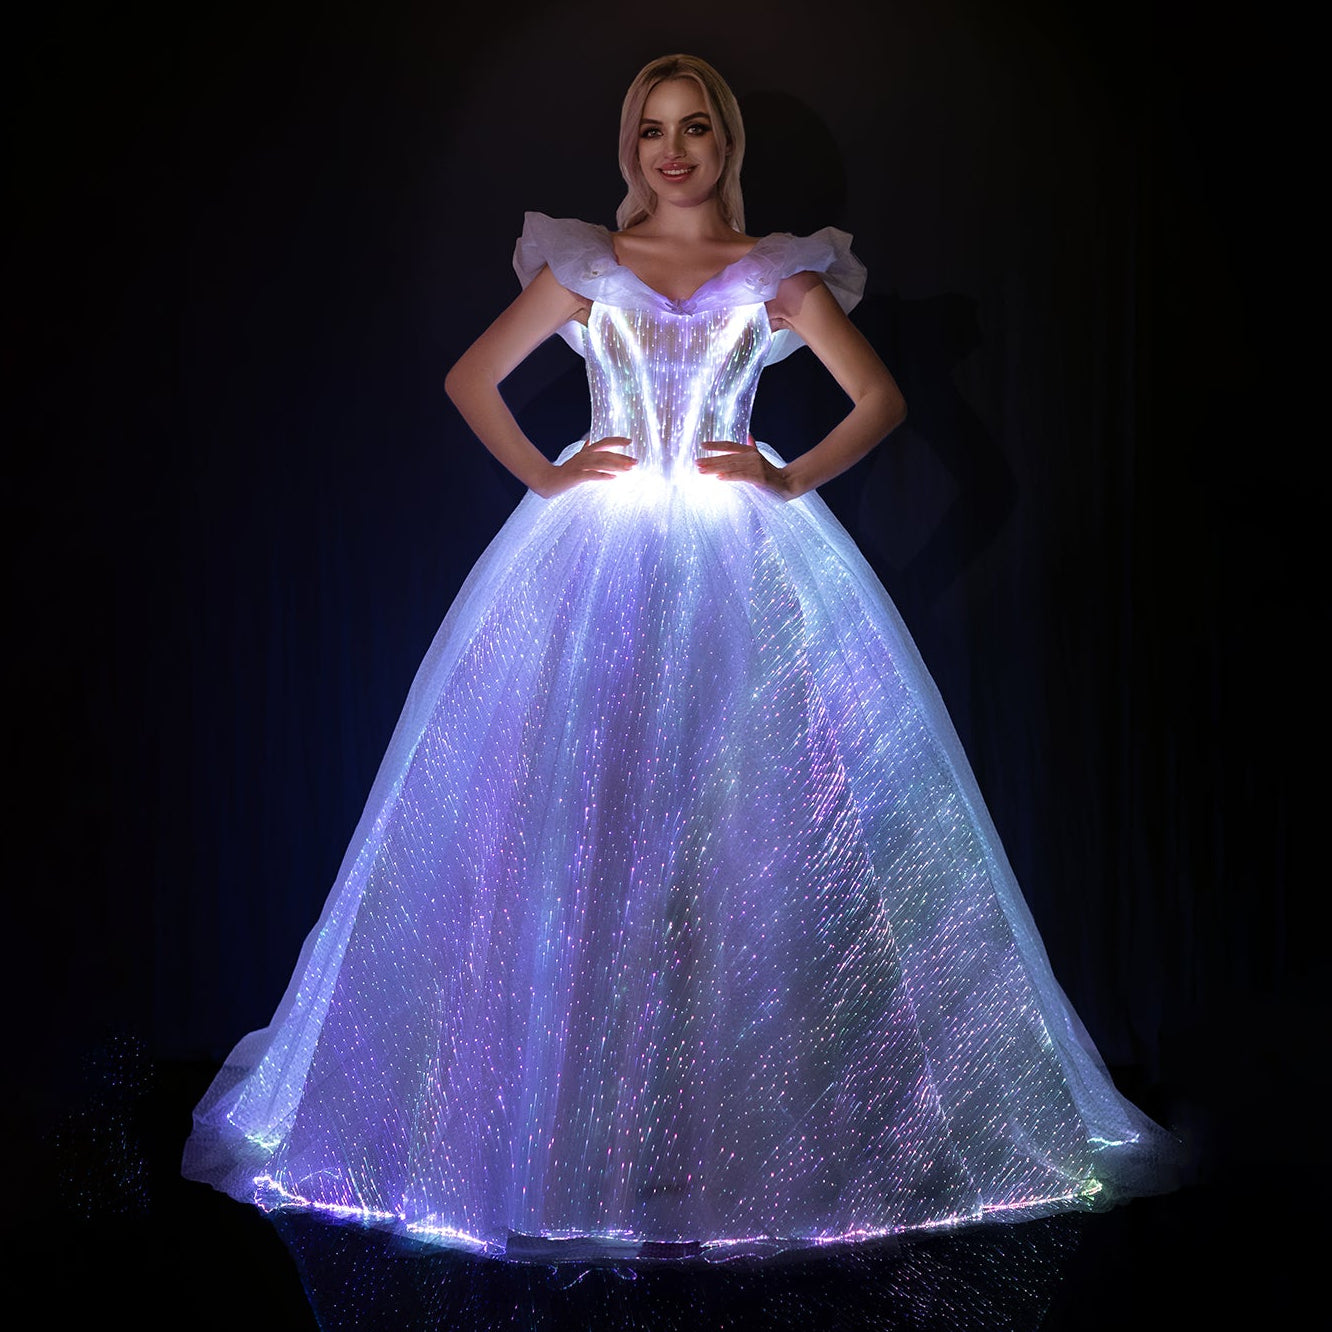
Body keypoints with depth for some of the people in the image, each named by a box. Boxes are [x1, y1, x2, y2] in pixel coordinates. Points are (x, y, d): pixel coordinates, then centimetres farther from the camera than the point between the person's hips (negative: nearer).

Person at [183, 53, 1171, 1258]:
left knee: (753, 822, -4)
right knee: (579, 820, -3)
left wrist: (790, 482, -5)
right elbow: (471, 379, 12)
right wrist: (543, 476, 0)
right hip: (593, 566, 1)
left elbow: (882, 399, 6)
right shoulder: (583, 266, 9)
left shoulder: (779, 274, 7)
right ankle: (577, 1124, 8)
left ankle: (761, 1118, 8)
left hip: (746, 568, 0)